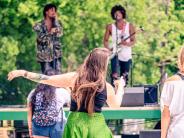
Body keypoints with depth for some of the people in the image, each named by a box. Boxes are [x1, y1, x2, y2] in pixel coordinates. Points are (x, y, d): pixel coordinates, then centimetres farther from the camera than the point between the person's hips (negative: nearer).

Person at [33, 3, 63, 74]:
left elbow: (59, 34, -10)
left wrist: (56, 20, -8)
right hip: (45, 56, -3)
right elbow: (41, 38, -15)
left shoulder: (57, 24, 9)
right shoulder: (39, 25, -2)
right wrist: (50, 32, -28)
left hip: (56, 54, 3)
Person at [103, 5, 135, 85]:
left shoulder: (129, 26, 0)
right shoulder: (110, 27, 1)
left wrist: (127, 43, -20)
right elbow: (106, 40, 8)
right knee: (114, 76, -16)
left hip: (126, 56, 1)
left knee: (124, 77, 8)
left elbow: (133, 41, 1)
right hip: (115, 54, -1)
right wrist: (108, 49, -11)